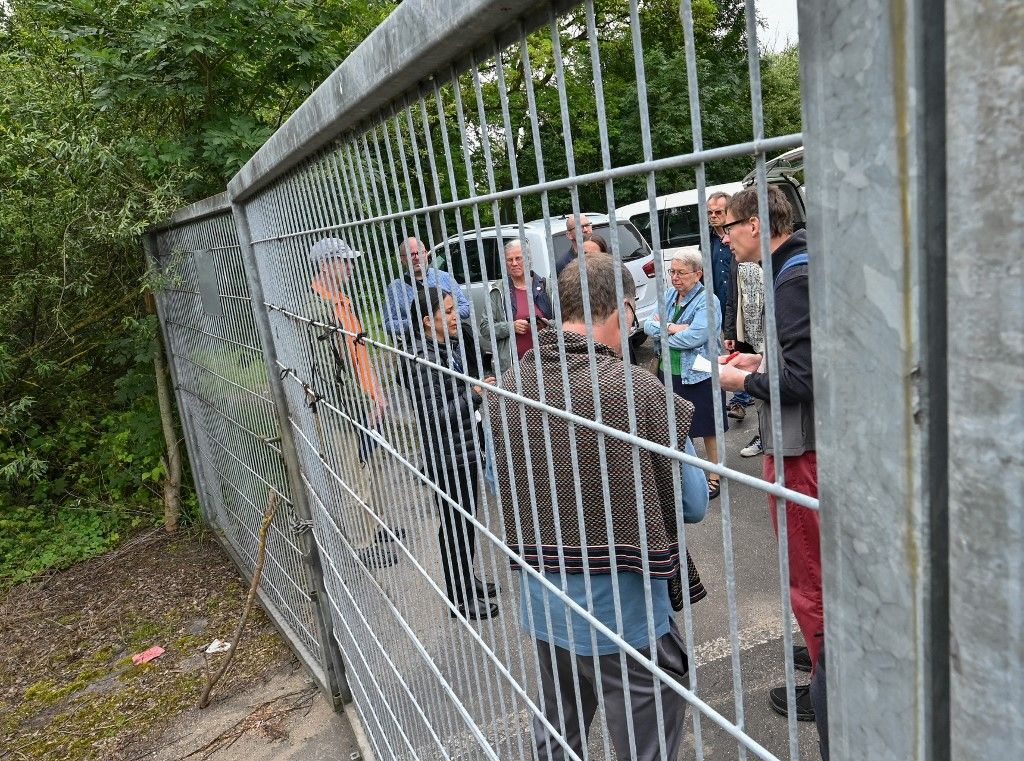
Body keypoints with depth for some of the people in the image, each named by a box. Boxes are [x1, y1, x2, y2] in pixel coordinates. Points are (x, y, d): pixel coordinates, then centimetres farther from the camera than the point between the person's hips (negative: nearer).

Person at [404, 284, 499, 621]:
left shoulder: (451, 344, 5)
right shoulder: (424, 360, -21)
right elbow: (437, 417, -23)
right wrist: (474, 394, -23)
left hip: (466, 450, 9)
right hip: (447, 457, -8)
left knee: (466, 518, 20)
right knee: (455, 524, 4)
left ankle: (467, 580, 38)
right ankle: (459, 598, 20)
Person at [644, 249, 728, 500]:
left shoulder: (707, 300, -13)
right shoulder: (668, 295, 8)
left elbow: (694, 337, -24)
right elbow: (648, 325, 2)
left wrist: (661, 330, -11)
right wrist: (671, 327, -16)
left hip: (699, 375, -6)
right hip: (670, 373, 6)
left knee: (708, 428, 7)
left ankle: (715, 476, 22)